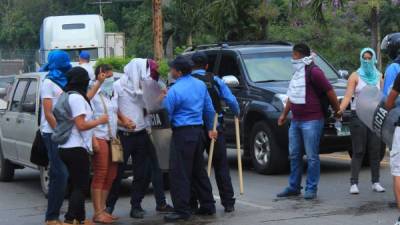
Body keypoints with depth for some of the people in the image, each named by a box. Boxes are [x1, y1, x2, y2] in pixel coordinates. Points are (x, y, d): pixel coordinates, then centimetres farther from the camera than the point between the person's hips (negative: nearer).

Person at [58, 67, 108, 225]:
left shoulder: (67, 96, 13)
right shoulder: (77, 98, -14)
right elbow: (81, 125, -17)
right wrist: (100, 121, -5)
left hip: (67, 148, 9)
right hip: (76, 148, -9)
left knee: (78, 186, 16)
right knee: (81, 186, -7)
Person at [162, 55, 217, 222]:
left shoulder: (174, 91, -14)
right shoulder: (200, 85, 8)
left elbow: (166, 115, -9)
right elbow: (209, 109, 15)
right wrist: (210, 128, 26)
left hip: (182, 133, -8)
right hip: (198, 130, 8)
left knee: (179, 173, -4)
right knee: (199, 170, 17)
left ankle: (182, 210, -5)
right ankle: (207, 205, 22)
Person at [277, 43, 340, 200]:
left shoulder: (314, 72, -13)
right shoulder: (297, 73, 15)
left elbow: (330, 92, -12)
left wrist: (337, 111, -4)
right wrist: (284, 114, 28)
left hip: (312, 121, -9)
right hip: (295, 121, 9)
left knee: (312, 157, -3)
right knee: (294, 155, 12)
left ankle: (311, 189, 3)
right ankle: (294, 187, 20)